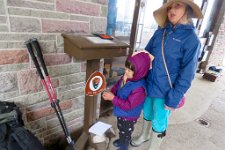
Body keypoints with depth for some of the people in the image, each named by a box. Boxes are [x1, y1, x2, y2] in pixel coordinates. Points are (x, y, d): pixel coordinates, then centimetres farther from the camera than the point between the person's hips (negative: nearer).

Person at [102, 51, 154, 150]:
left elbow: (128, 105, -32)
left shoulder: (139, 89, -37)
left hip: (128, 117, -8)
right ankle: (121, 140, 63)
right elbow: (117, 85, 2)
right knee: (121, 129, 34)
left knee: (125, 133, 22)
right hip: (121, 113, 8)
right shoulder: (126, 77, -14)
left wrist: (113, 98, -31)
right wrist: (111, 92, -17)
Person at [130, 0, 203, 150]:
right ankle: (144, 135, 54)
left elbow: (187, 74, -14)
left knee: (159, 122, 14)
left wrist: (174, 98, -15)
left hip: (166, 91, -5)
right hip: (149, 84, 5)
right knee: (147, 113, 25)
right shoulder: (160, 31, 1)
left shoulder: (191, 38, -14)